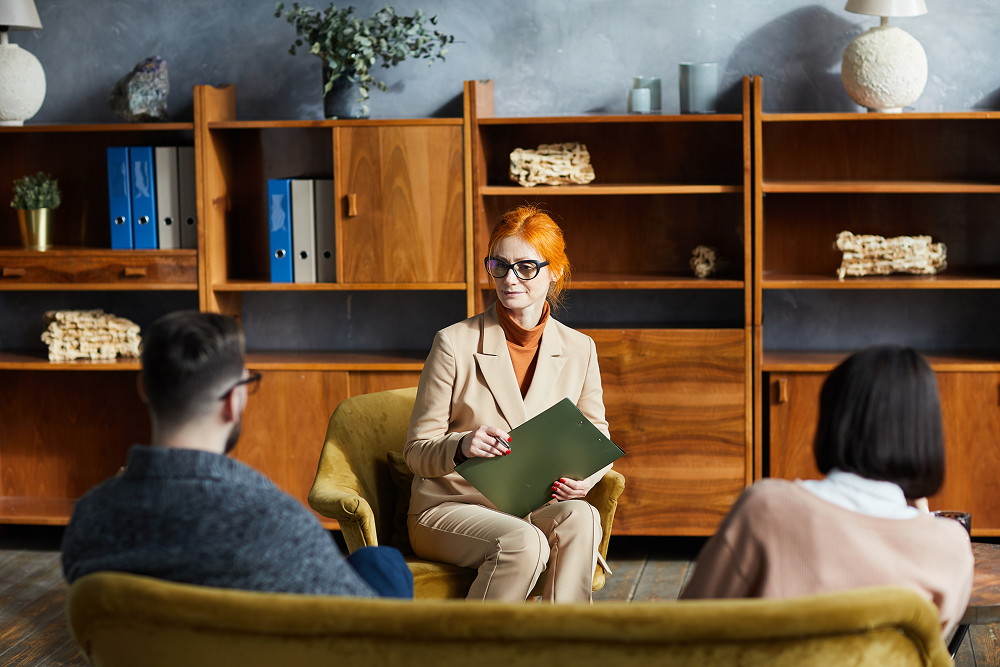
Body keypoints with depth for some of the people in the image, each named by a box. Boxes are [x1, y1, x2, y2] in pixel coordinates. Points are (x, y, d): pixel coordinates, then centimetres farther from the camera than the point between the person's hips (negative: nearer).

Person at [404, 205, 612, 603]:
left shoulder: (579, 350, 3)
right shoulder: (454, 345, -8)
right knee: (524, 543, -33)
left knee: (580, 517, -30)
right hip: (447, 507, -3)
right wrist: (462, 446, -28)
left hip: (532, 508, 3)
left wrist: (586, 477, -12)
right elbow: (417, 451, -5)